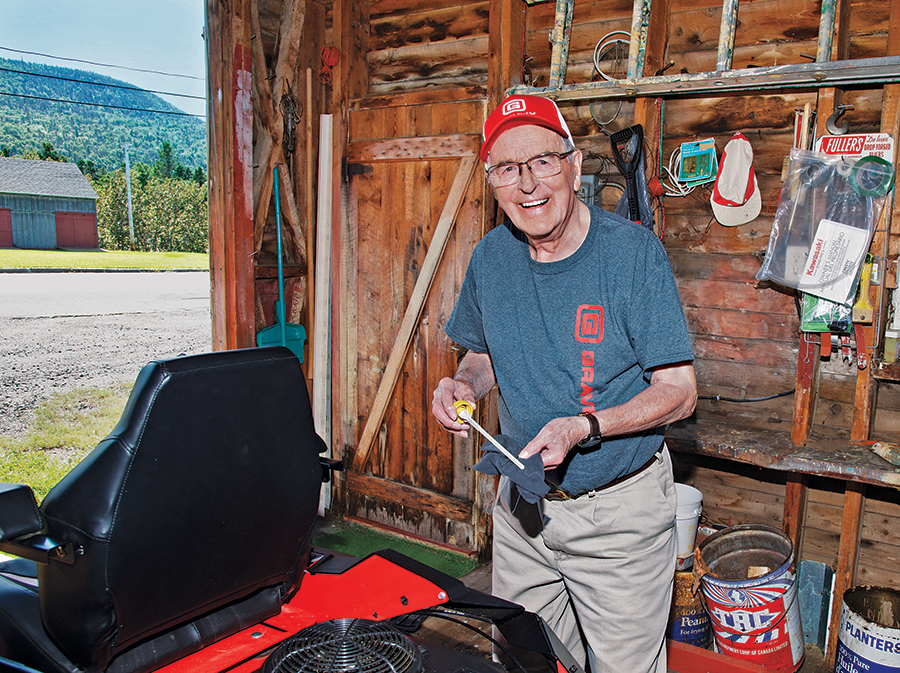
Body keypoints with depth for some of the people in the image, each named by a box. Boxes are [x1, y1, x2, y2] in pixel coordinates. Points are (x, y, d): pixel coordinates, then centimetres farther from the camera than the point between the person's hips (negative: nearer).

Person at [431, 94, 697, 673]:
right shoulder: (491, 257, -2)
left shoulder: (634, 252, -17)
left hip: (619, 513, -4)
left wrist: (585, 426, -30)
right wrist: (464, 384, -9)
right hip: (522, 503, 5)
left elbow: (679, 392, -16)